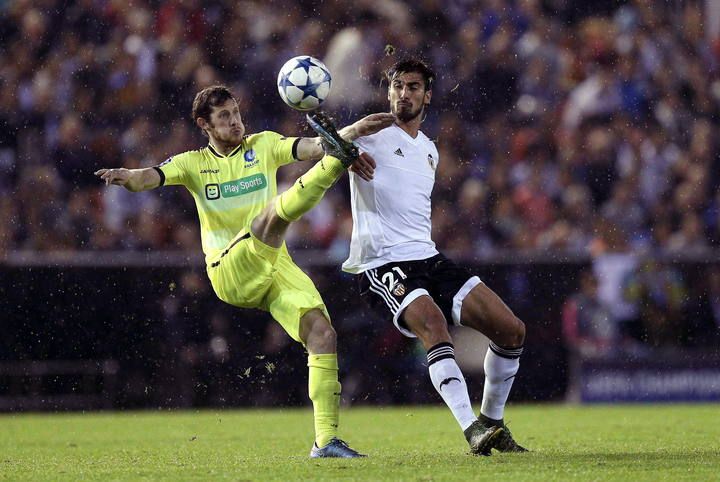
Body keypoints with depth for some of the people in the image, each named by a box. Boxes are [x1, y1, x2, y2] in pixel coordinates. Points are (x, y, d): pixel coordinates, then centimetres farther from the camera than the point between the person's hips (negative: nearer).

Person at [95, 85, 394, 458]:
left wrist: (351, 132, -21)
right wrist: (128, 177, -31)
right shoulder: (194, 164, 9)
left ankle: (326, 440, -11)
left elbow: (310, 147, -2)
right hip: (230, 271, -3)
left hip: (275, 265, 3)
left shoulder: (263, 145, 13)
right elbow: (149, 178, -7)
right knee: (273, 211, -30)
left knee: (322, 334, -13)